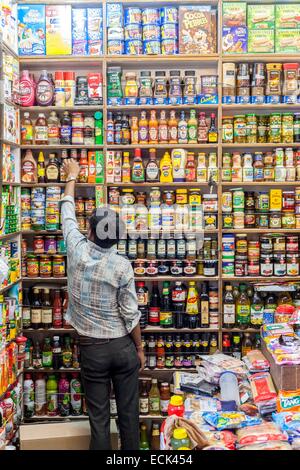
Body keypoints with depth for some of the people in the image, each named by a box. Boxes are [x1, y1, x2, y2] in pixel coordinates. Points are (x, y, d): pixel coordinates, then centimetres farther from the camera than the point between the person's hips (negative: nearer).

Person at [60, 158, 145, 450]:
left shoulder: (77, 251, -9)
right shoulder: (122, 266, -13)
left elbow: (68, 216, 9)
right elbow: (131, 314, -10)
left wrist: (71, 177, 23)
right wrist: (140, 349, 5)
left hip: (91, 348, 1)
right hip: (122, 346, -1)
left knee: (99, 417, 10)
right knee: (128, 413, 13)